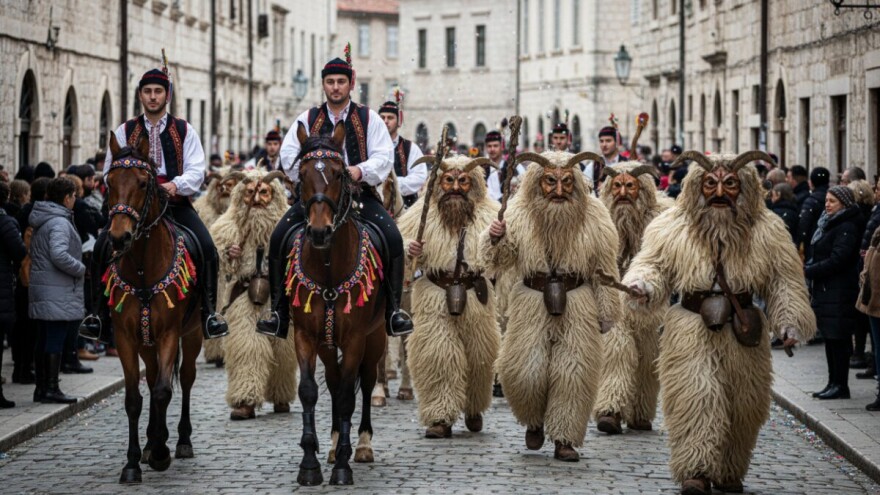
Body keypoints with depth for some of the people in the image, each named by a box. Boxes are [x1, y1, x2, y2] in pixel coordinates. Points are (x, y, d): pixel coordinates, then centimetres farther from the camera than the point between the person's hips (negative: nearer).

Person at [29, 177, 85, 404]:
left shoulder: (41, 221, 15)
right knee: (55, 340, -5)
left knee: (44, 339, 14)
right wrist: (81, 268, -13)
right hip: (58, 293, -10)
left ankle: (41, 387, 19)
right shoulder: (60, 223, -16)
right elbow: (59, 255, -28)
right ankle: (51, 388, -2)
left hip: (40, 287, 10)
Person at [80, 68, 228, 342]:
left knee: (207, 247, -24)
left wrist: (177, 184, -18)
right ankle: (100, 314, -11)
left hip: (176, 204, -1)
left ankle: (209, 312, -14)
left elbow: (196, 171, 2)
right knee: (103, 246, -21)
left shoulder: (184, 130, 10)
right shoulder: (124, 131, 12)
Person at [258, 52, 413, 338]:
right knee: (279, 238, -21)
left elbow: (384, 158, 0)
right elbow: (288, 156, 5)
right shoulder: (307, 120, 12)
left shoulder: (368, 119, 9)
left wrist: (360, 170, -19)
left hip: (359, 194, -1)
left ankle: (393, 310, -15)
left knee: (392, 238, -25)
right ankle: (280, 313, -14)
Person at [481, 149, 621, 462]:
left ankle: (565, 438, 15)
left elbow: (605, 270, 4)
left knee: (573, 372, 1)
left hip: (578, 306, 0)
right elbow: (499, 262, -2)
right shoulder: (520, 213, -5)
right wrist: (495, 239, -24)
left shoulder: (593, 216, -3)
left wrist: (606, 312, 6)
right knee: (524, 371, -3)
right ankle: (534, 421, 26)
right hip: (532, 303, 0)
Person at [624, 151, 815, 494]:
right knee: (694, 398, -14)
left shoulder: (766, 230, 3)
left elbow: (783, 282, 6)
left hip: (744, 330, 2)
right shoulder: (674, 228, -1)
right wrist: (642, 285, -17)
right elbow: (655, 266, 5)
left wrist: (790, 323, -3)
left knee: (742, 403, 10)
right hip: (691, 329, -2)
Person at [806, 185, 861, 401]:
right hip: (825, 290, 9)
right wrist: (807, 267, -1)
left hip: (839, 292, -9)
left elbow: (837, 260, -20)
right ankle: (834, 383, 17)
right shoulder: (827, 224, 16)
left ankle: (841, 385, -3)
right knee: (830, 338, 12)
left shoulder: (846, 228, -13)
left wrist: (808, 271, -16)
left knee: (837, 338, -7)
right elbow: (818, 256, 18)